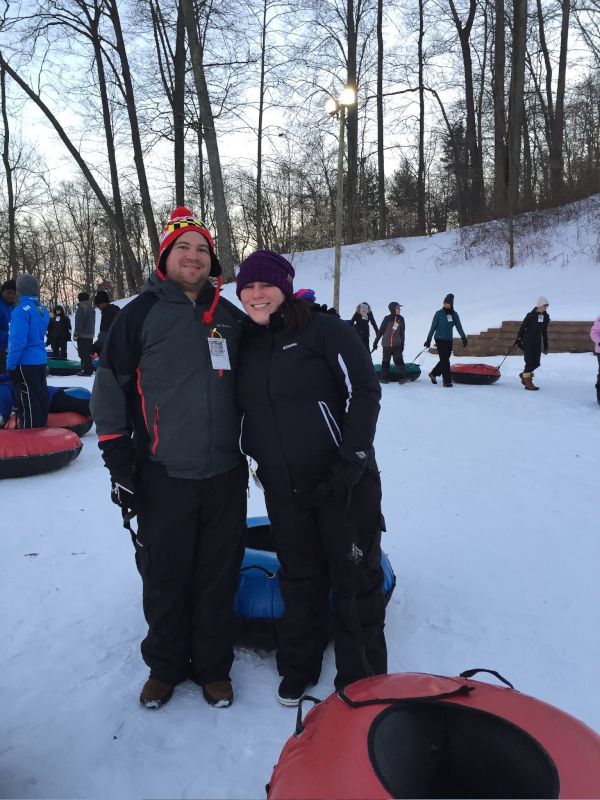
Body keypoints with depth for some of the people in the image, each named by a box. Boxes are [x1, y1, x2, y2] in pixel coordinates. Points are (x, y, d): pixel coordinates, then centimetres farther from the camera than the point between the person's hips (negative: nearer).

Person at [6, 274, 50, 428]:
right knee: (40, 397, 14)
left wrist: (10, 364, -14)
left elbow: (18, 340, -21)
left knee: (28, 403, -2)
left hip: (25, 363, -8)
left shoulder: (22, 310, -16)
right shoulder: (42, 310, 9)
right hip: (41, 360, 8)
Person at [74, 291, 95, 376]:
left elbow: (79, 323, -16)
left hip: (82, 335, -8)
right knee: (89, 353, 14)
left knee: (83, 354, -5)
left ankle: (86, 370, -7)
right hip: (90, 335, 8)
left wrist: (76, 334, -11)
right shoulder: (91, 309, 13)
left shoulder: (81, 309, -14)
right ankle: (90, 369, 18)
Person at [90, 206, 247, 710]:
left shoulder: (232, 318, 9)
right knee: (165, 578, 10)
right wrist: (119, 463, -6)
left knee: (218, 577, 12)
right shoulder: (142, 313, -2)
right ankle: (165, 666, 33)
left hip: (225, 475, 3)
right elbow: (110, 387, -2)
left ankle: (213, 666, 32)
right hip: (164, 477, -2)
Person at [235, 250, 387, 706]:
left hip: (343, 482, -4)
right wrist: (258, 456, 10)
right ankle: (299, 668, 37)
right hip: (283, 489, 5)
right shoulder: (246, 344, 8)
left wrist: (352, 460, -18)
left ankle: (363, 679, 26)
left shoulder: (322, 329, -9)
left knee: (355, 580, 7)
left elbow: (365, 391, -13)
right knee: (300, 580, 18)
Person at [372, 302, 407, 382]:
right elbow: (381, 330, -2)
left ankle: (403, 376, -10)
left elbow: (402, 332, 10)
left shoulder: (401, 319, 2)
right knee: (386, 361, 6)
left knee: (398, 359, -10)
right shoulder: (387, 318, -8)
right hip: (386, 344, -2)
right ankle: (384, 377, 17)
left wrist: (402, 344, 11)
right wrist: (376, 342, -1)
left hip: (397, 344, 2)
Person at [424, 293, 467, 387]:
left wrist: (464, 338, -8)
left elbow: (459, 327, 4)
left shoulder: (454, 314, 6)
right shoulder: (439, 313, -6)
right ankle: (447, 380, -4)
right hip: (440, 339, -5)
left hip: (449, 340, 5)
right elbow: (433, 327, -5)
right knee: (445, 360, -9)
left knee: (445, 360, 9)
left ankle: (433, 374, 29)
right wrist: (428, 339, -6)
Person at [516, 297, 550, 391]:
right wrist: (518, 339, -7)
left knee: (537, 363, 2)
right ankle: (527, 382, 4)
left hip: (537, 342, 6)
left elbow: (544, 331, 15)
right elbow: (522, 327, -5)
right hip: (528, 342, -6)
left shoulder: (546, 317, 6)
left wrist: (546, 344, 16)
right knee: (530, 362, -8)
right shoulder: (530, 315, -10)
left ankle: (524, 374, 27)